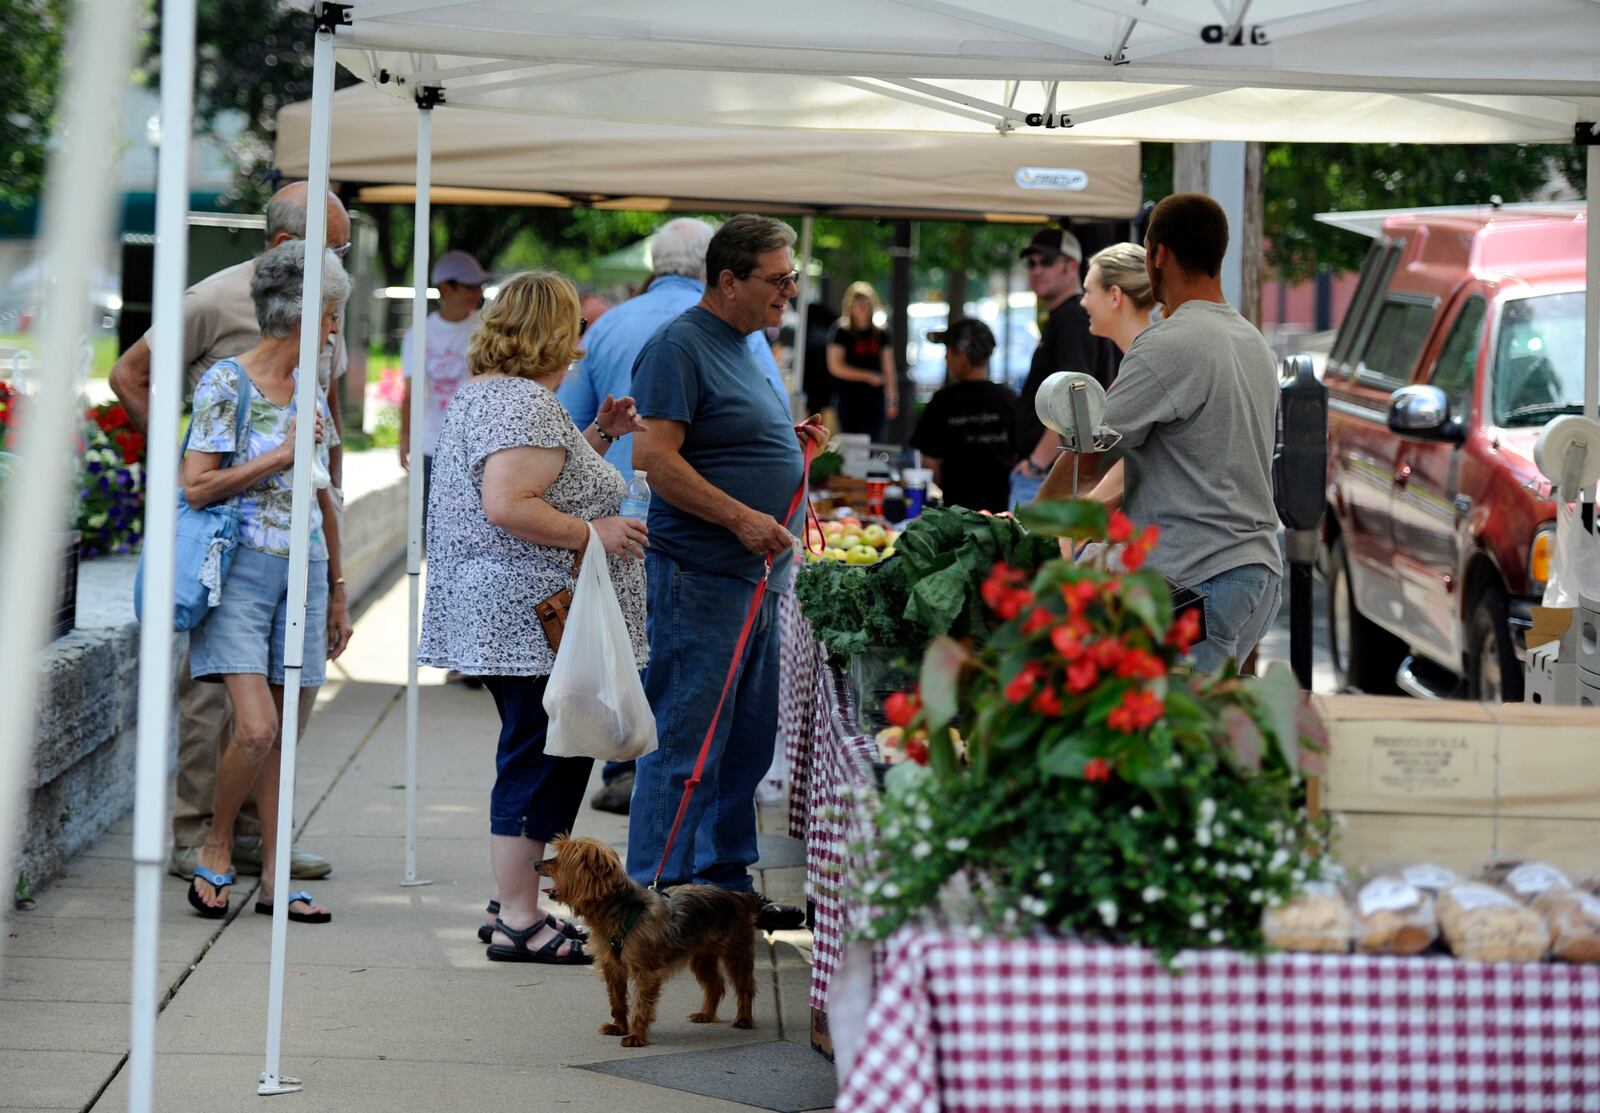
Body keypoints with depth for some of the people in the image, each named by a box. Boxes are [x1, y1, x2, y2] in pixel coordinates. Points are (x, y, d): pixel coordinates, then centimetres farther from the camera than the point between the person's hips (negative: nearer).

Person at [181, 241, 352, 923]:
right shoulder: (226, 385, -6)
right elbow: (195, 487, -13)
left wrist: (336, 594, 21)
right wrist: (281, 456, -12)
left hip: (302, 573, 6)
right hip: (241, 569, -6)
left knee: (275, 735, 6)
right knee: (256, 728, -15)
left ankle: (273, 878, 9)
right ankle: (215, 850, 5)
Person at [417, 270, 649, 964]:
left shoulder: (485, 392, 18)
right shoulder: (526, 403, -16)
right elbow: (509, 506, -27)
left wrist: (596, 438, 18)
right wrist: (592, 533, -18)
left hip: (511, 621, 11)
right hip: (537, 622, -11)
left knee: (534, 760, 17)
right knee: (542, 765, -8)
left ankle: (515, 906, 22)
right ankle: (518, 923, -6)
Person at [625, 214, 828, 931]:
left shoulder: (742, 346, 18)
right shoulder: (678, 347, -12)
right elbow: (655, 456, -20)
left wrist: (793, 442, 11)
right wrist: (742, 518, -23)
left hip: (757, 575, 10)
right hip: (700, 575, -10)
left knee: (746, 742, 14)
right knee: (686, 742, -7)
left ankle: (725, 885, 22)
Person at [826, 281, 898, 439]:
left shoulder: (881, 334, 9)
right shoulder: (842, 333, -3)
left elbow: (889, 370, 11)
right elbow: (835, 367, -9)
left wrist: (892, 399, 5)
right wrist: (869, 376, -13)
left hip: (875, 398, 4)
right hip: (848, 397, -4)